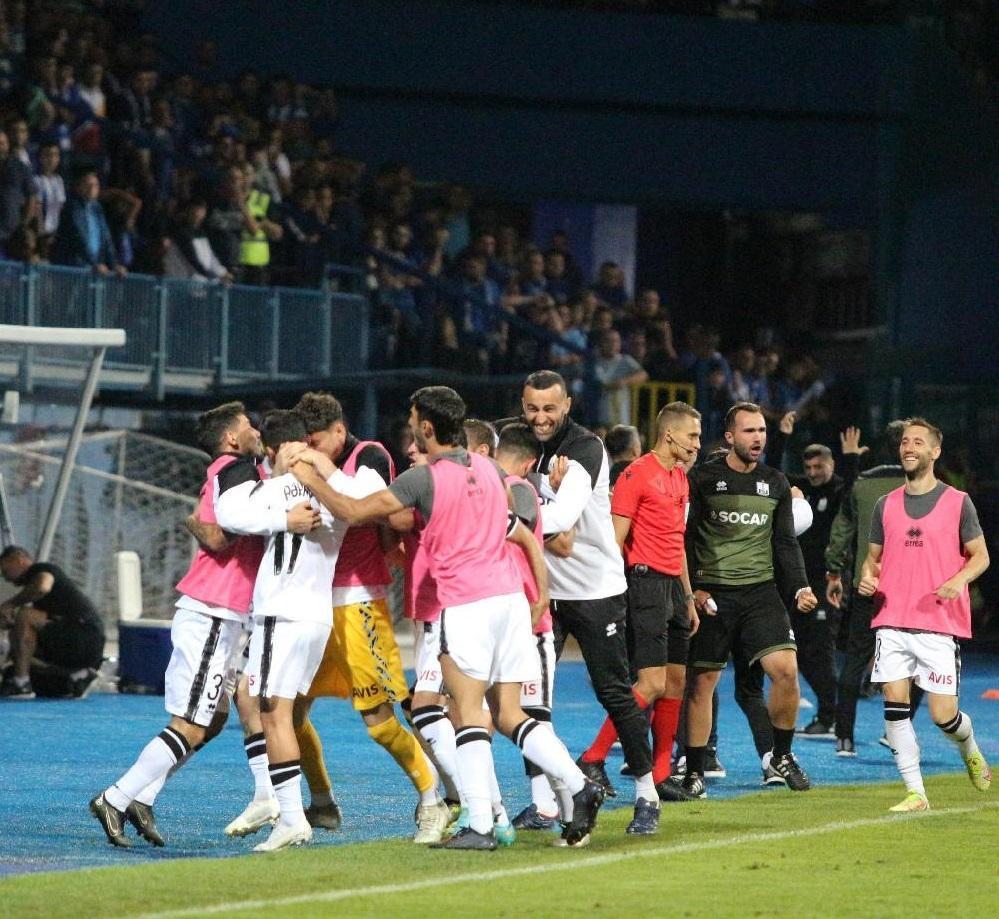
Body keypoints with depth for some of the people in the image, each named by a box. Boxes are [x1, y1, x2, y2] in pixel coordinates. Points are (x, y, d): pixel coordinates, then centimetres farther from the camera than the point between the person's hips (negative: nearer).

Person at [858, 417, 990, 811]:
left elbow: (980, 556, 5)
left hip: (940, 624, -3)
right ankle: (915, 793, -3)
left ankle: (971, 752, 29)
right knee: (894, 702, -8)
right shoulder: (886, 505, 11)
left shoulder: (957, 502, 2)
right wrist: (867, 577, -3)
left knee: (943, 713, -6)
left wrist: (959, 580, -15)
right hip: (892, 622, 3)